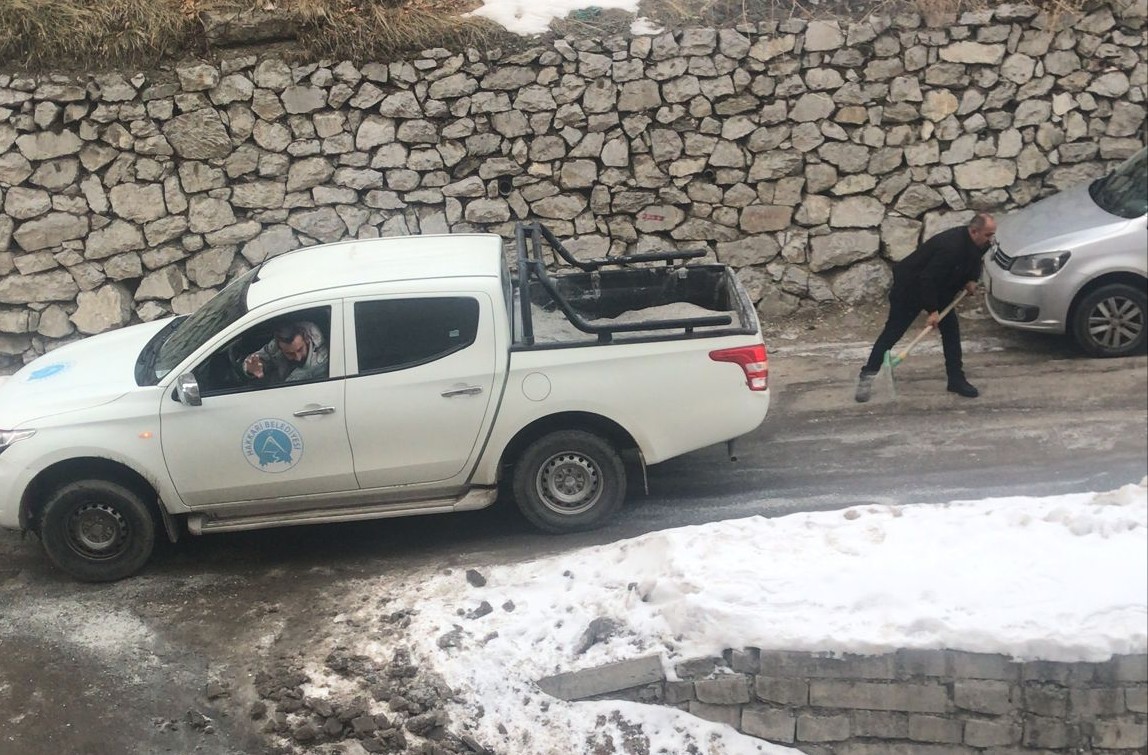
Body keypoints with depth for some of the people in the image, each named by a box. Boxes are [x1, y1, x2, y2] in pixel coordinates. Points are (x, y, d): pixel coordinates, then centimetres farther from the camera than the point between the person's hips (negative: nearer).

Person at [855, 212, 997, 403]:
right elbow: (927, 279, -34)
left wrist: (971, 280, -2)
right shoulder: (950, 246, -35)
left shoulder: (976, 244, -8)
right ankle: (867, 376, 1)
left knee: (951, 328, 3)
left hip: (940, 288, 8)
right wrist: (933, 310, -29)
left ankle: (956, 379, 9)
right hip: (910, 285, -8)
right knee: (893, 331, -5)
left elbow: (973, 261, 17)